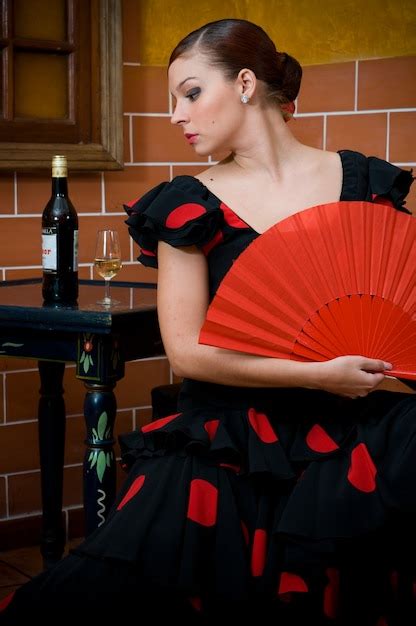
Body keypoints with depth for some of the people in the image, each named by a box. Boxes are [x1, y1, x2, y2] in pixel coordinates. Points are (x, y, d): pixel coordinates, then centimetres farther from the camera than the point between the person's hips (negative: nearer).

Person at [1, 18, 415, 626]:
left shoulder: (365, 182, 5)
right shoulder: (188, 205, 1)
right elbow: (188, 350, -6)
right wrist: (320, 375, -13)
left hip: (346, 429, 2)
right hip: (227, 438, -1)